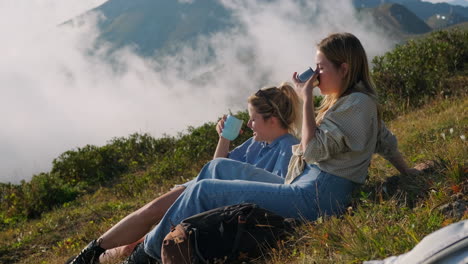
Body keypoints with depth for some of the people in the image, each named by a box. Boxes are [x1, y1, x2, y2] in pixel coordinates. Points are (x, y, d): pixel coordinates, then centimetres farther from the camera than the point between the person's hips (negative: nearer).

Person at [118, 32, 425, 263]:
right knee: (219, 167, 12)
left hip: (315, 198, -11)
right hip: (303, 185, 11)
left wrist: (307, 100, -14)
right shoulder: (349, 101, 15)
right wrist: (410, 173, 34)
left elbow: (314, 149, -20)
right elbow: (386, 140, 24)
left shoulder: (358, 104, -15)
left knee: (203, 190, -10)